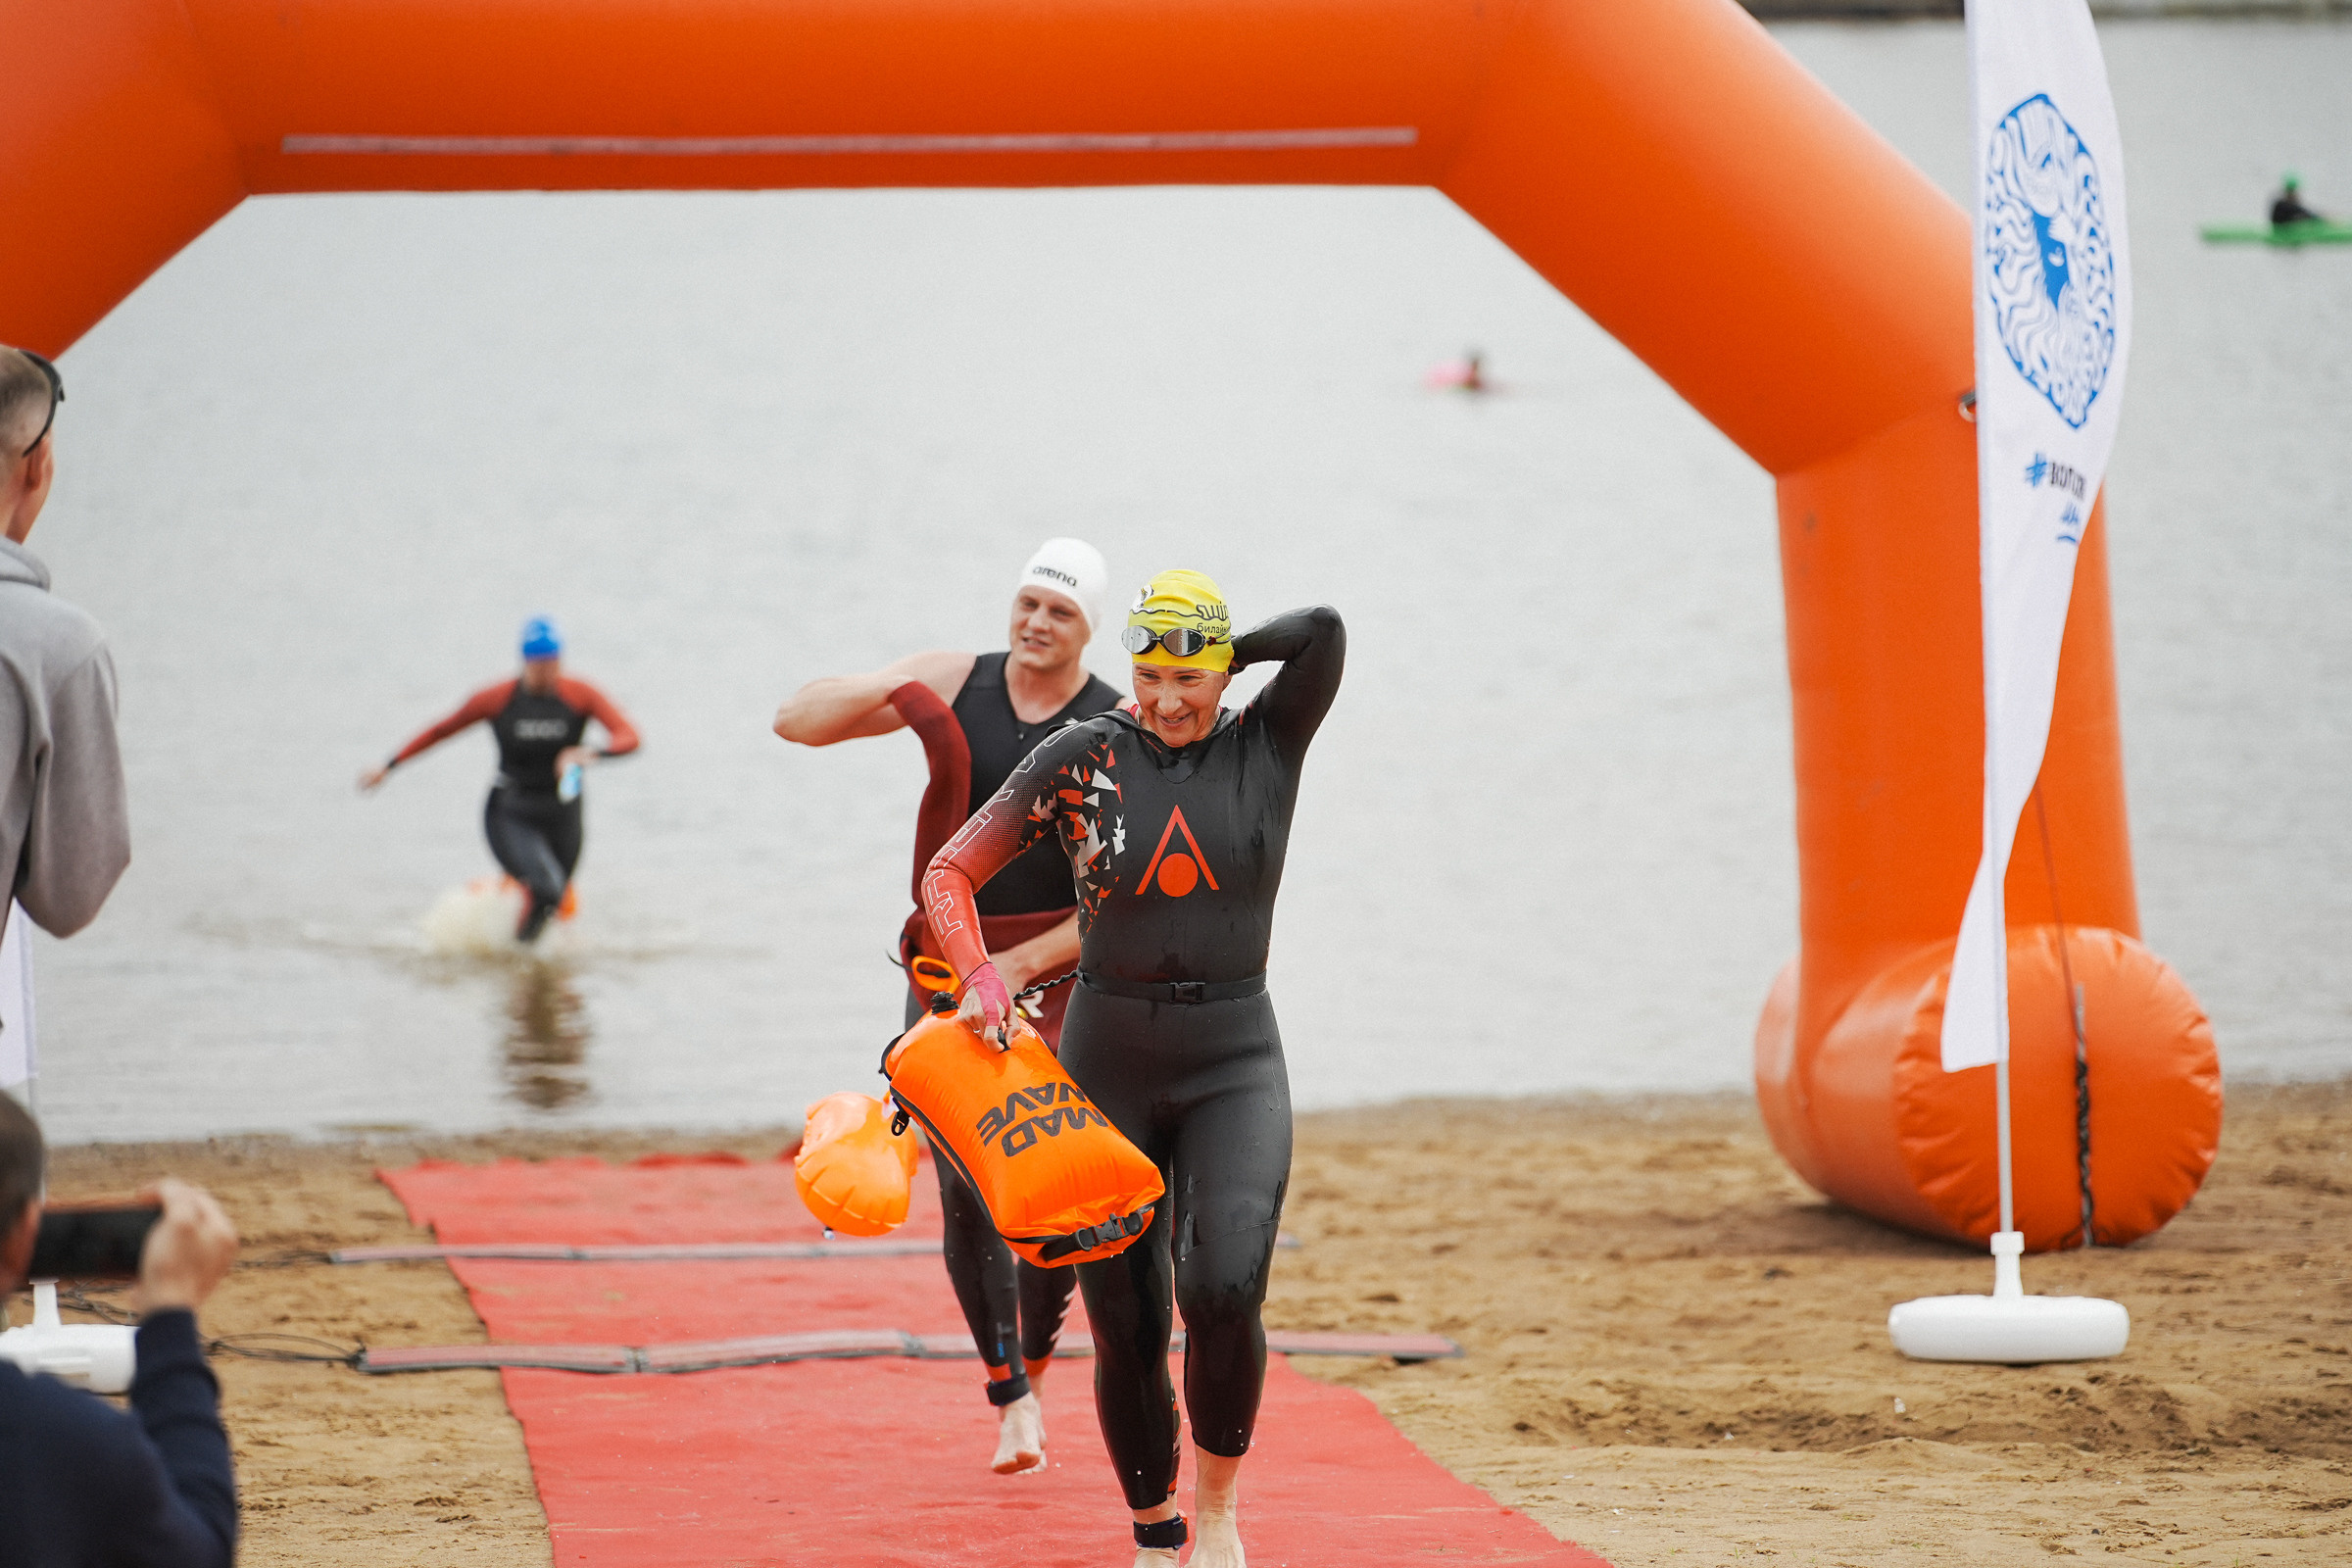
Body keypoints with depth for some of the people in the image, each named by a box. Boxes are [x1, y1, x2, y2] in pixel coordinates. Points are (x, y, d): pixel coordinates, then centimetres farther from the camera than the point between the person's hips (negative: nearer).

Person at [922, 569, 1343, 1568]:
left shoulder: (1268, 745, 0)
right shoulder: (1083, 757, -1)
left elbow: (1324, 631, -16)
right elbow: (950, 874, 2)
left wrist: (1225, 659, -2)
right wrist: (980, 976, -14)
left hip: (1234, 1064, -1)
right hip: (1107, 1068, 1)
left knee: (1223, 1288, -23)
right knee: (1126, 1327, 0)